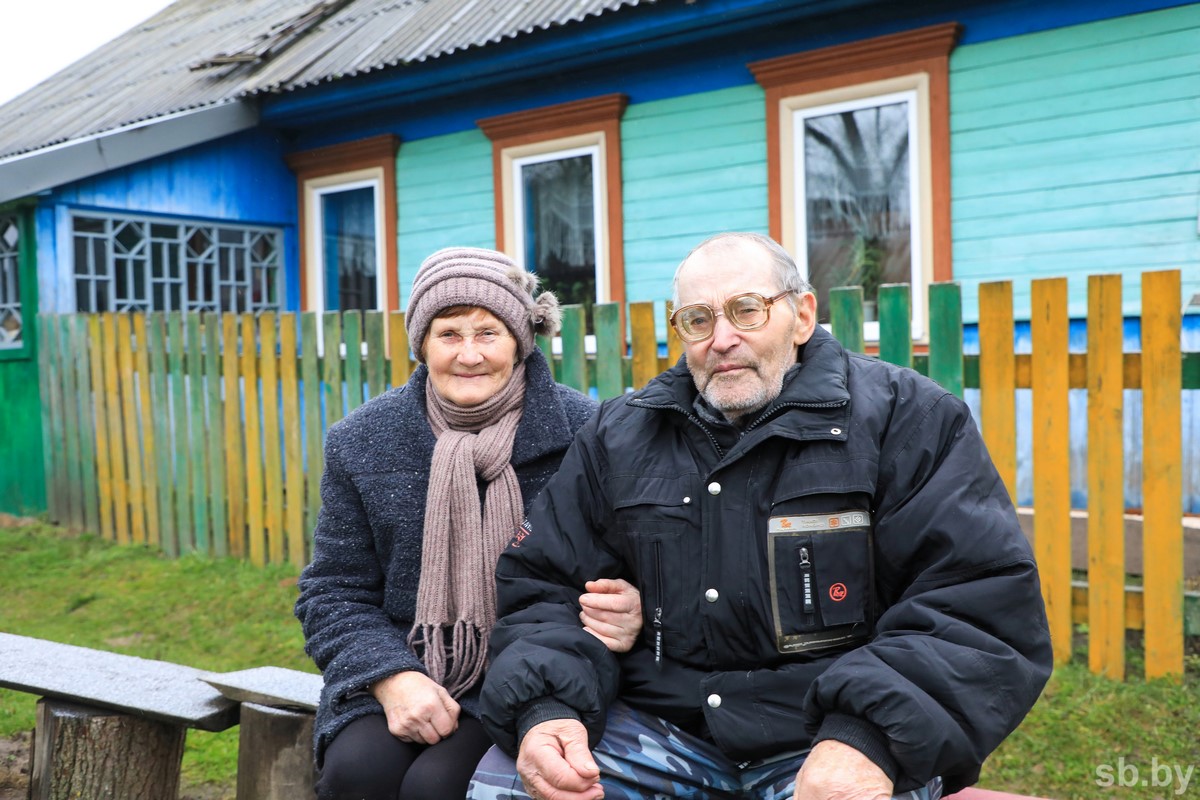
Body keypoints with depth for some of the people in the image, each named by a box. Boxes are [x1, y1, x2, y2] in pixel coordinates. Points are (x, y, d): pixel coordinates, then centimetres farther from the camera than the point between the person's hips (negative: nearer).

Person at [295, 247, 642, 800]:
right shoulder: (362, 443, 1)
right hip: (397, 671, 3)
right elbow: (335, 591, 4)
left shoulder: (581, 431, -6)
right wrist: (392, 676, -14)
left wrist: (629, 615, -27)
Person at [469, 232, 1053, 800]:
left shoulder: (905, 420, -3)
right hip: (660, 725, 4)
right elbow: (542, 585, 8)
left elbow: (986, 603, -10)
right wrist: (545, 709, -14)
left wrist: (869, 737, -26)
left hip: (832, 733, -3)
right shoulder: (617, 438, 9)